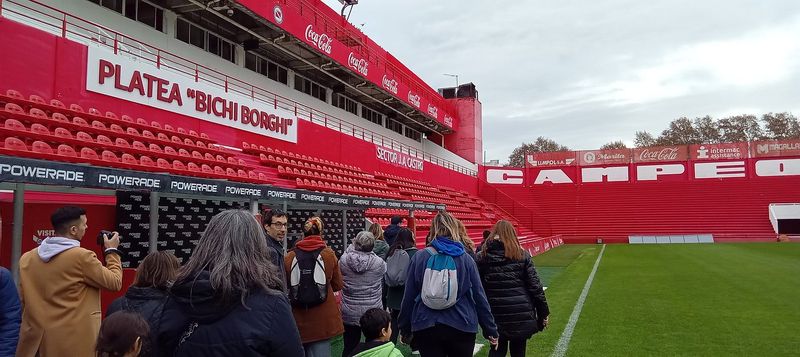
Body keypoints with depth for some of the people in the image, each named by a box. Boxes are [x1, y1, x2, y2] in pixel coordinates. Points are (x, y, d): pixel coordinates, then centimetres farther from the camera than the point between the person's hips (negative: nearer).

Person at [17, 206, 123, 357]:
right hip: (75, 343, -6)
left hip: (35, 339, 6)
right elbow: (115, 283, -6)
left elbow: (23, 304, 10)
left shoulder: (26, 259, 4)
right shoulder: (82, 256, -16)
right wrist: (112, 251, 5)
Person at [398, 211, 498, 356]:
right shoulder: (465, 258, -4)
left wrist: (404, 328, 11)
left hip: (425, 328, 0)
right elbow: (479, 296, -2)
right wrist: (491, 330, 8)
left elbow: (408, 296, 0)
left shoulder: (419, 257, -4)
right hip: (461, 327, 0)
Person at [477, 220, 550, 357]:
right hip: (522, 315, 0)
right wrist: (543, 313, 4)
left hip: (495, 315, 0)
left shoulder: (482, 257, -2)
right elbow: (535, 286, -3)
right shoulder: (522, 255, -2)